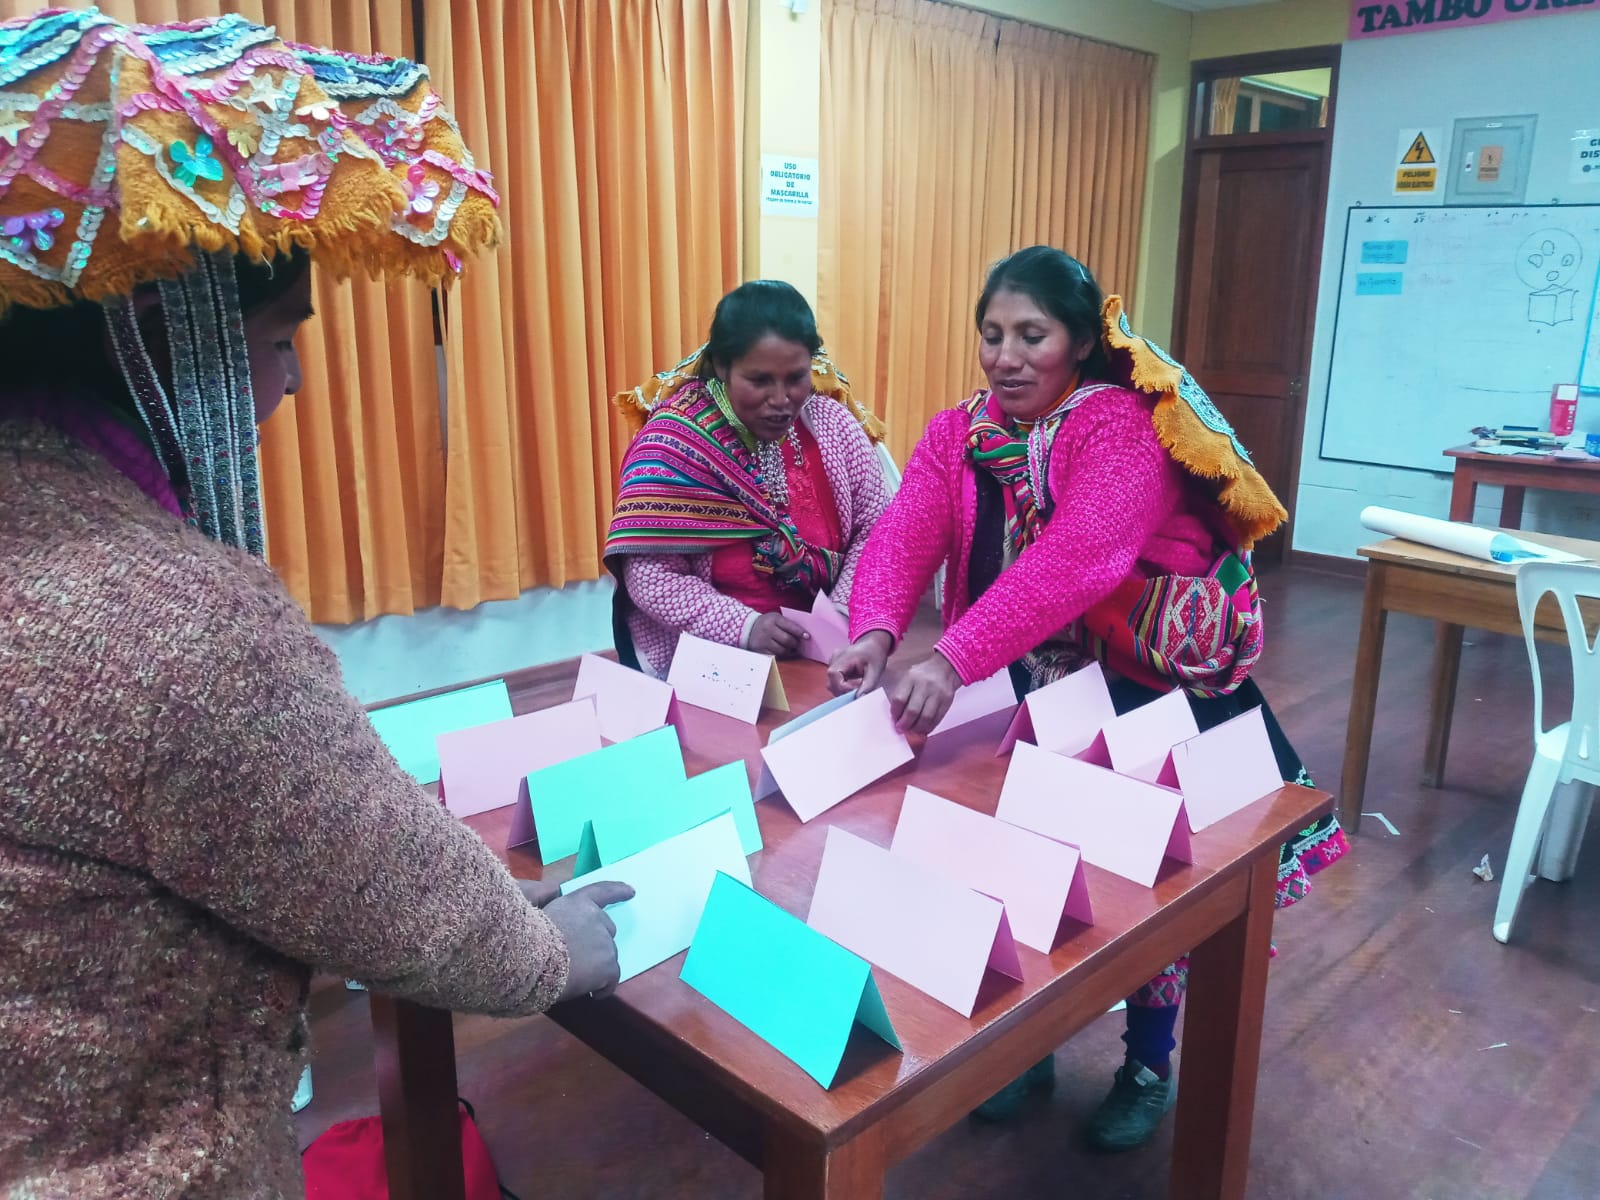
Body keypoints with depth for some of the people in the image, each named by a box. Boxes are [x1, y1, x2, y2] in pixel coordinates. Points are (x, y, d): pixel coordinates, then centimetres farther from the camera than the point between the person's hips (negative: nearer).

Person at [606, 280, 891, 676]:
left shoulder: (833, 422, -1)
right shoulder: (677, 441, -13)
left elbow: (875, 530, 3)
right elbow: (651, 577, -15)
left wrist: (843, 613, -13)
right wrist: (744, 627, -24)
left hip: (817, 651, 3)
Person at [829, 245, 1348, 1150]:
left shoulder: (1124, 428, -20)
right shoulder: (958, 434, -1)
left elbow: (1077, 559, -37)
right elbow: (904, 537, -16)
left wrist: (953, 660, -47)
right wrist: (876, 632, -37)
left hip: (1149, 688, -4)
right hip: (1025, 693, 5)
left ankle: (1150, 1066, 29)